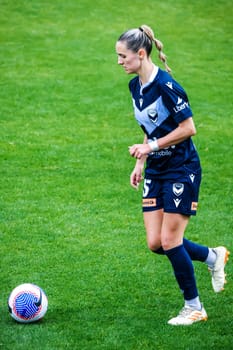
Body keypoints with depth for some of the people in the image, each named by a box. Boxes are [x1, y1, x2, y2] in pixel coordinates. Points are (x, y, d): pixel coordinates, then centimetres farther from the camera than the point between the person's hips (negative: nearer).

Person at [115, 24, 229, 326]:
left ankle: (194, 308, 10)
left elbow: (188, 128, -20)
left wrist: (150, 147, -19)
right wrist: (140, 164, 12)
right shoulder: (135, 86, 7)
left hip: (181, 169, -8)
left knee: (170, 241, -6)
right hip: (155, 171, 8)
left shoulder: (165, 85, -21)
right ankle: (213, 257, 27)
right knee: (155, 243, 3)